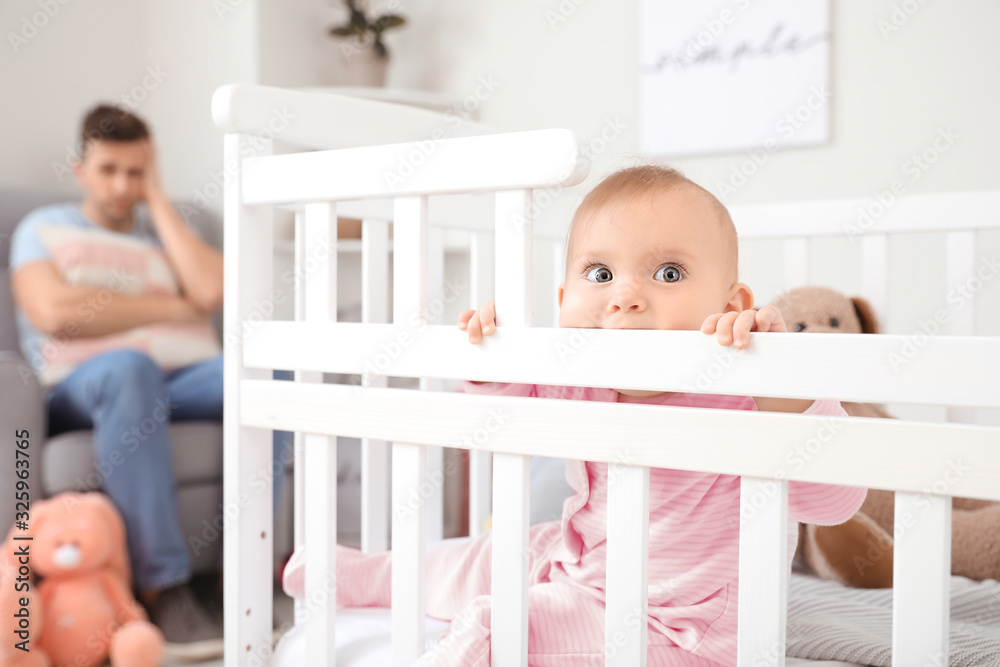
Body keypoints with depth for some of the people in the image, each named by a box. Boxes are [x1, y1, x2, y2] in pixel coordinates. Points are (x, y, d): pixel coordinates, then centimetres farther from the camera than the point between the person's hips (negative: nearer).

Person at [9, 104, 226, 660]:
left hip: (188, 380, 3)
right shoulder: (45, 228, 17)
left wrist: (158, 199, 10)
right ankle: (163, 587, -38)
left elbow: (212, 292, 2)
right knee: (129, 365, -41)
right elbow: (54, 314, -5)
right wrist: (172, 307, -1)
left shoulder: (166, 230, 26)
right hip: (83, 390, -3)